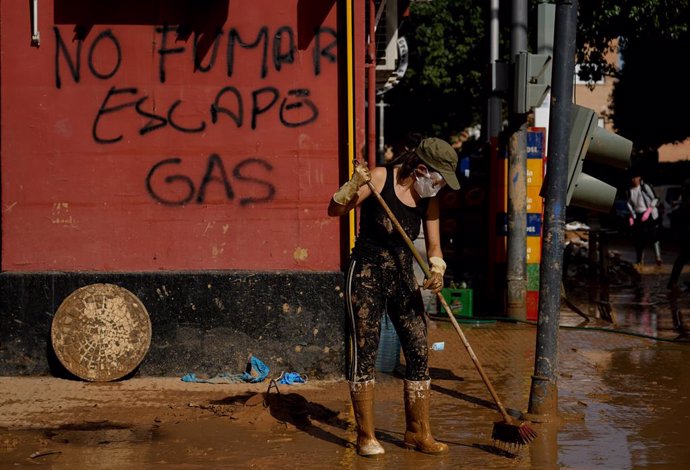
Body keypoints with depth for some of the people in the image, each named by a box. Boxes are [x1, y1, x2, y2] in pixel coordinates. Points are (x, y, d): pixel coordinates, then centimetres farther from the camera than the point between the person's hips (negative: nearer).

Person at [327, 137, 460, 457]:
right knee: (365, 352, -4)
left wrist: (437, 270, -14)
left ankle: (418, 433, 14)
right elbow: (334, 211, -12)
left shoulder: (429, 199, 2)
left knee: (419, 352, 2)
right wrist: (354, 186, -30)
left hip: (403, 279, 5)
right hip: (367, 276, -5)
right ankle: (366, 436, 7)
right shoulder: (380, 178, -13)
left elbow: (433, 244, 6)